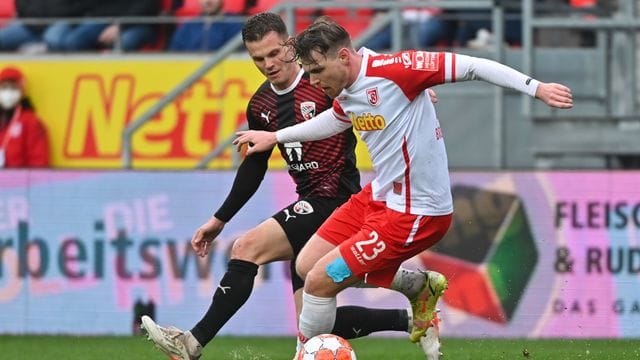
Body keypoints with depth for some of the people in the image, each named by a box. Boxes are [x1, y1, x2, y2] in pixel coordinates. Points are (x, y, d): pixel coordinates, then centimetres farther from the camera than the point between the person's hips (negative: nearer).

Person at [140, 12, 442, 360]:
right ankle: (411, 320, 16)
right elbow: (254, 167, 22)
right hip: (310, 205, 8)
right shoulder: (261, 105, 10)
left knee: (248, 247, -20)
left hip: (335, 198, -8)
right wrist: (219, 220, 22)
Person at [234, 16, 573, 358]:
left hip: (415, 212, -9)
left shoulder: (392, 70, -23)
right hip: (378, 197, 9)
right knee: (306, 266, 12)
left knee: (320, 280, -9)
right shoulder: (345, 94, 3)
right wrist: (275, 137, 37)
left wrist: (536, 88, -27)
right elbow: (333, 120, 28)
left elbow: (470, 66, -23)